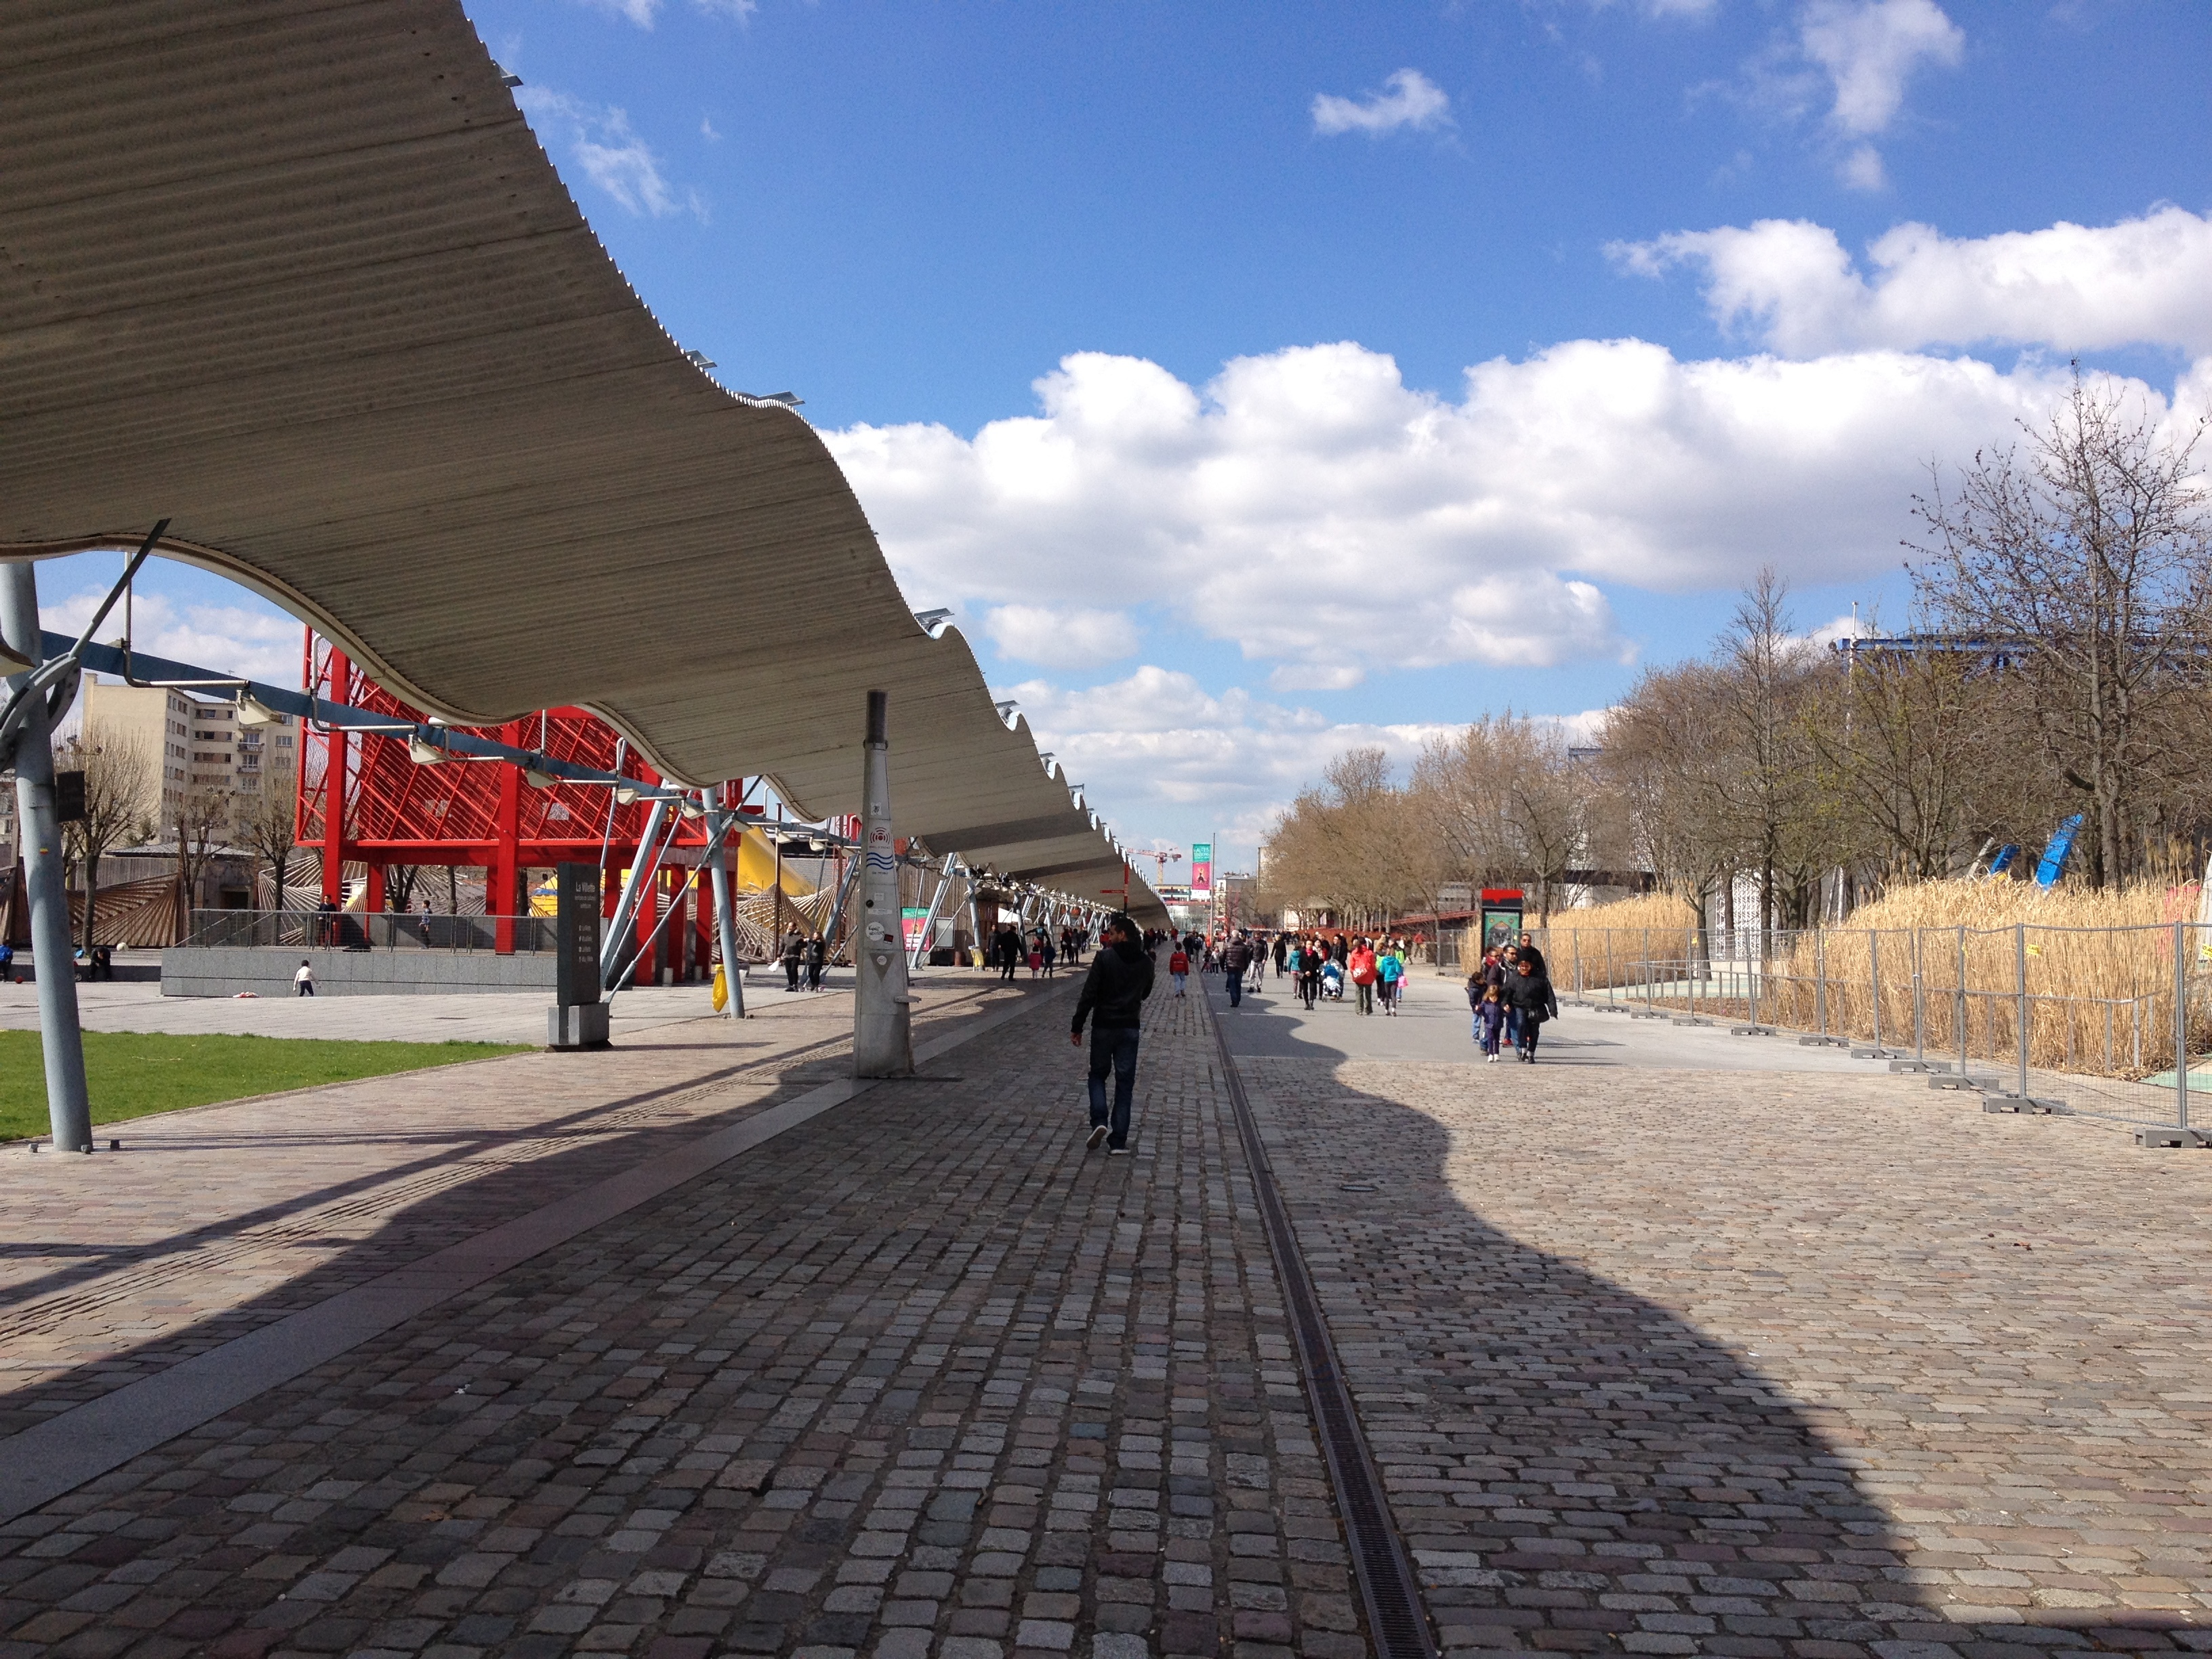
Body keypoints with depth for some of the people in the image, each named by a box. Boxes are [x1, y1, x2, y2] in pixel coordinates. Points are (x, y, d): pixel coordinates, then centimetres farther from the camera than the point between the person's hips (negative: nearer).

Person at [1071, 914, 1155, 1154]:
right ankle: (1118, 1141, 4)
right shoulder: (1145, 961, 2)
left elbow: (1089, 994, -13)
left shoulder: (1105, 957, -12)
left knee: (1098, 1074, 15)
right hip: (1130, 1028, 3)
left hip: (1103, 1026, -3)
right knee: (1125, 1083, 6)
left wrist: (1077, 1027, -8)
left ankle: (1099, 1122, -6)